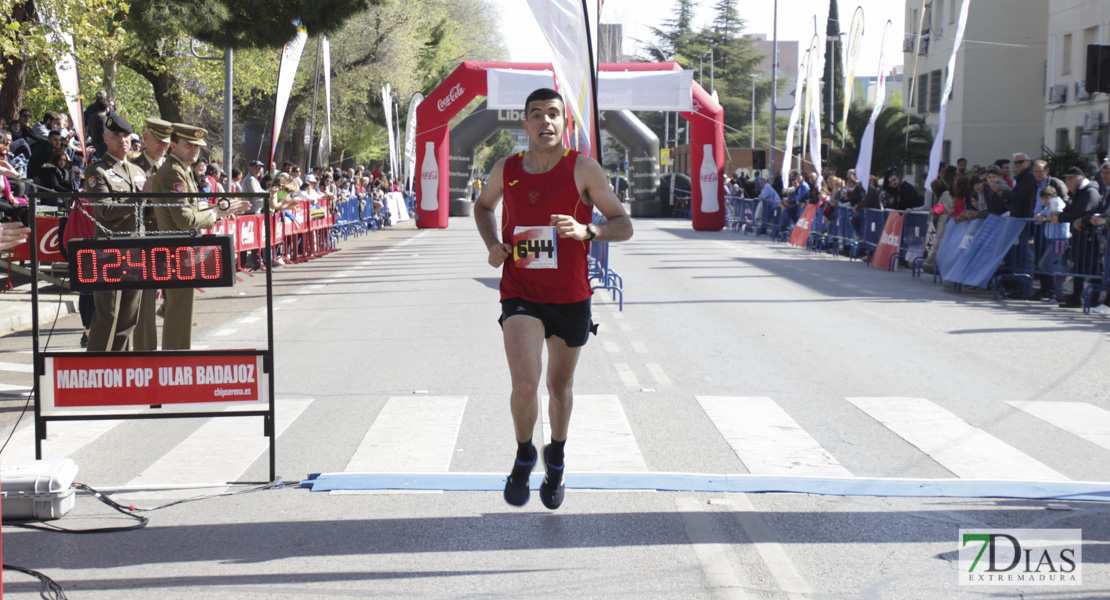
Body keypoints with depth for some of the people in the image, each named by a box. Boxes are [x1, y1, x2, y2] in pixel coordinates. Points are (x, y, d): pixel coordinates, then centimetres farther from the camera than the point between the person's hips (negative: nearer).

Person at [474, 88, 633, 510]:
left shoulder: (583, 170, -7)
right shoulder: (506, 170, -1)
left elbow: (624, 226, -5)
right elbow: (483, 206, 22)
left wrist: (587, 231, -25)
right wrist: (493, 244, 3)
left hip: (570, 297, 0)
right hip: (520, 295, 0)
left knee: (560, 387, 16)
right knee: (524, 384, -19)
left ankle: (556, 457, 43)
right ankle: (524, 456, 9)